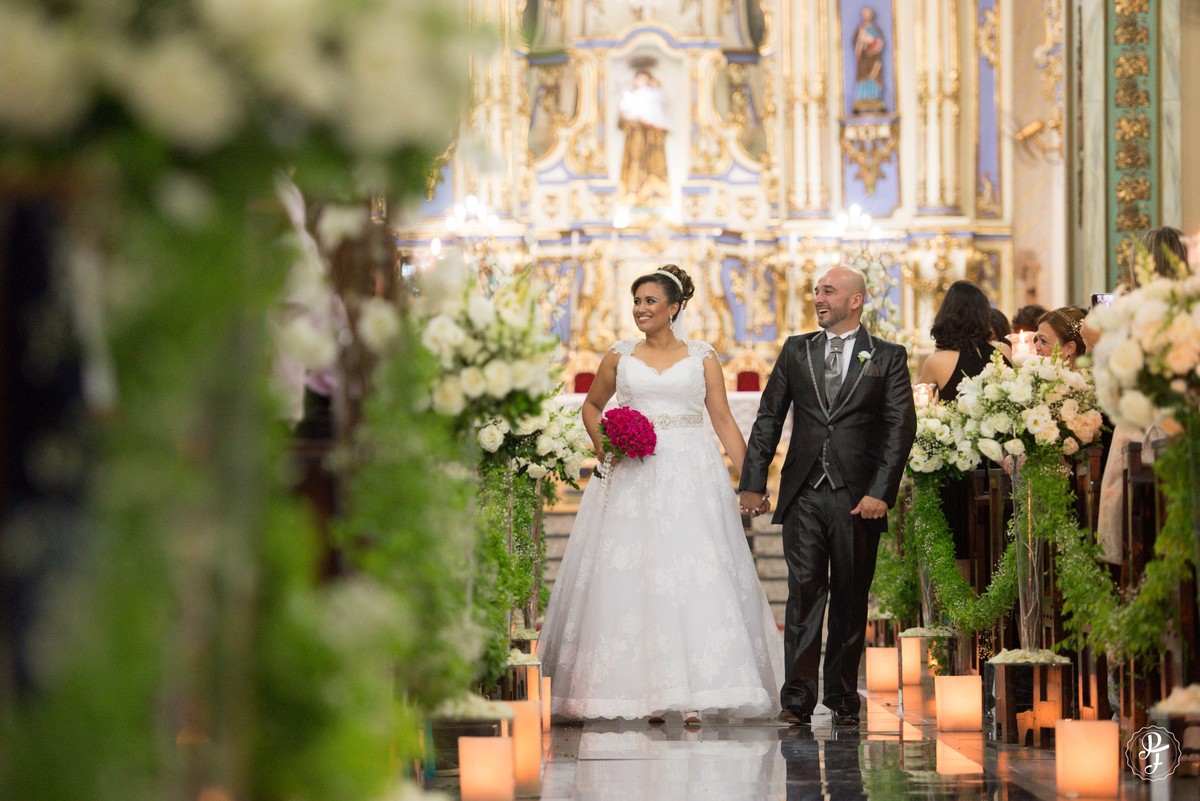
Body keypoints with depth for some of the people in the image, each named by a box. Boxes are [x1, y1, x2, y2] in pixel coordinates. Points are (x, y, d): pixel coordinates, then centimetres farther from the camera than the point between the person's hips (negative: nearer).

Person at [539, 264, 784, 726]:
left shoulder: (702, 358, 7)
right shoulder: (620, 357, 10)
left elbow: (723, 419, 5)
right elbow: (592, 405, 22)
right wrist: (601, 443, 3)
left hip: (691, 478, -1)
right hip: (633, 479, 1)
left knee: (693, 581, -8)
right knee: (635, 581, -3)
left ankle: (694, 694, -8)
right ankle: (646, 692, 1)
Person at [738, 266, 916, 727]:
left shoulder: (888, 358, 4)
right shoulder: (796, 352, 12)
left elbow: (901, 428, -2)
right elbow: (768, 420, 12)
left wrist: (881, 493, -11)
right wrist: (753, 482, 5)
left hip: (858, 498, -1)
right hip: (803, 494, 1)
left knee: (850, 598, 5)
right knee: (804, 592, -6)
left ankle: (843, 697, 14)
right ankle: (798, 698, -8)